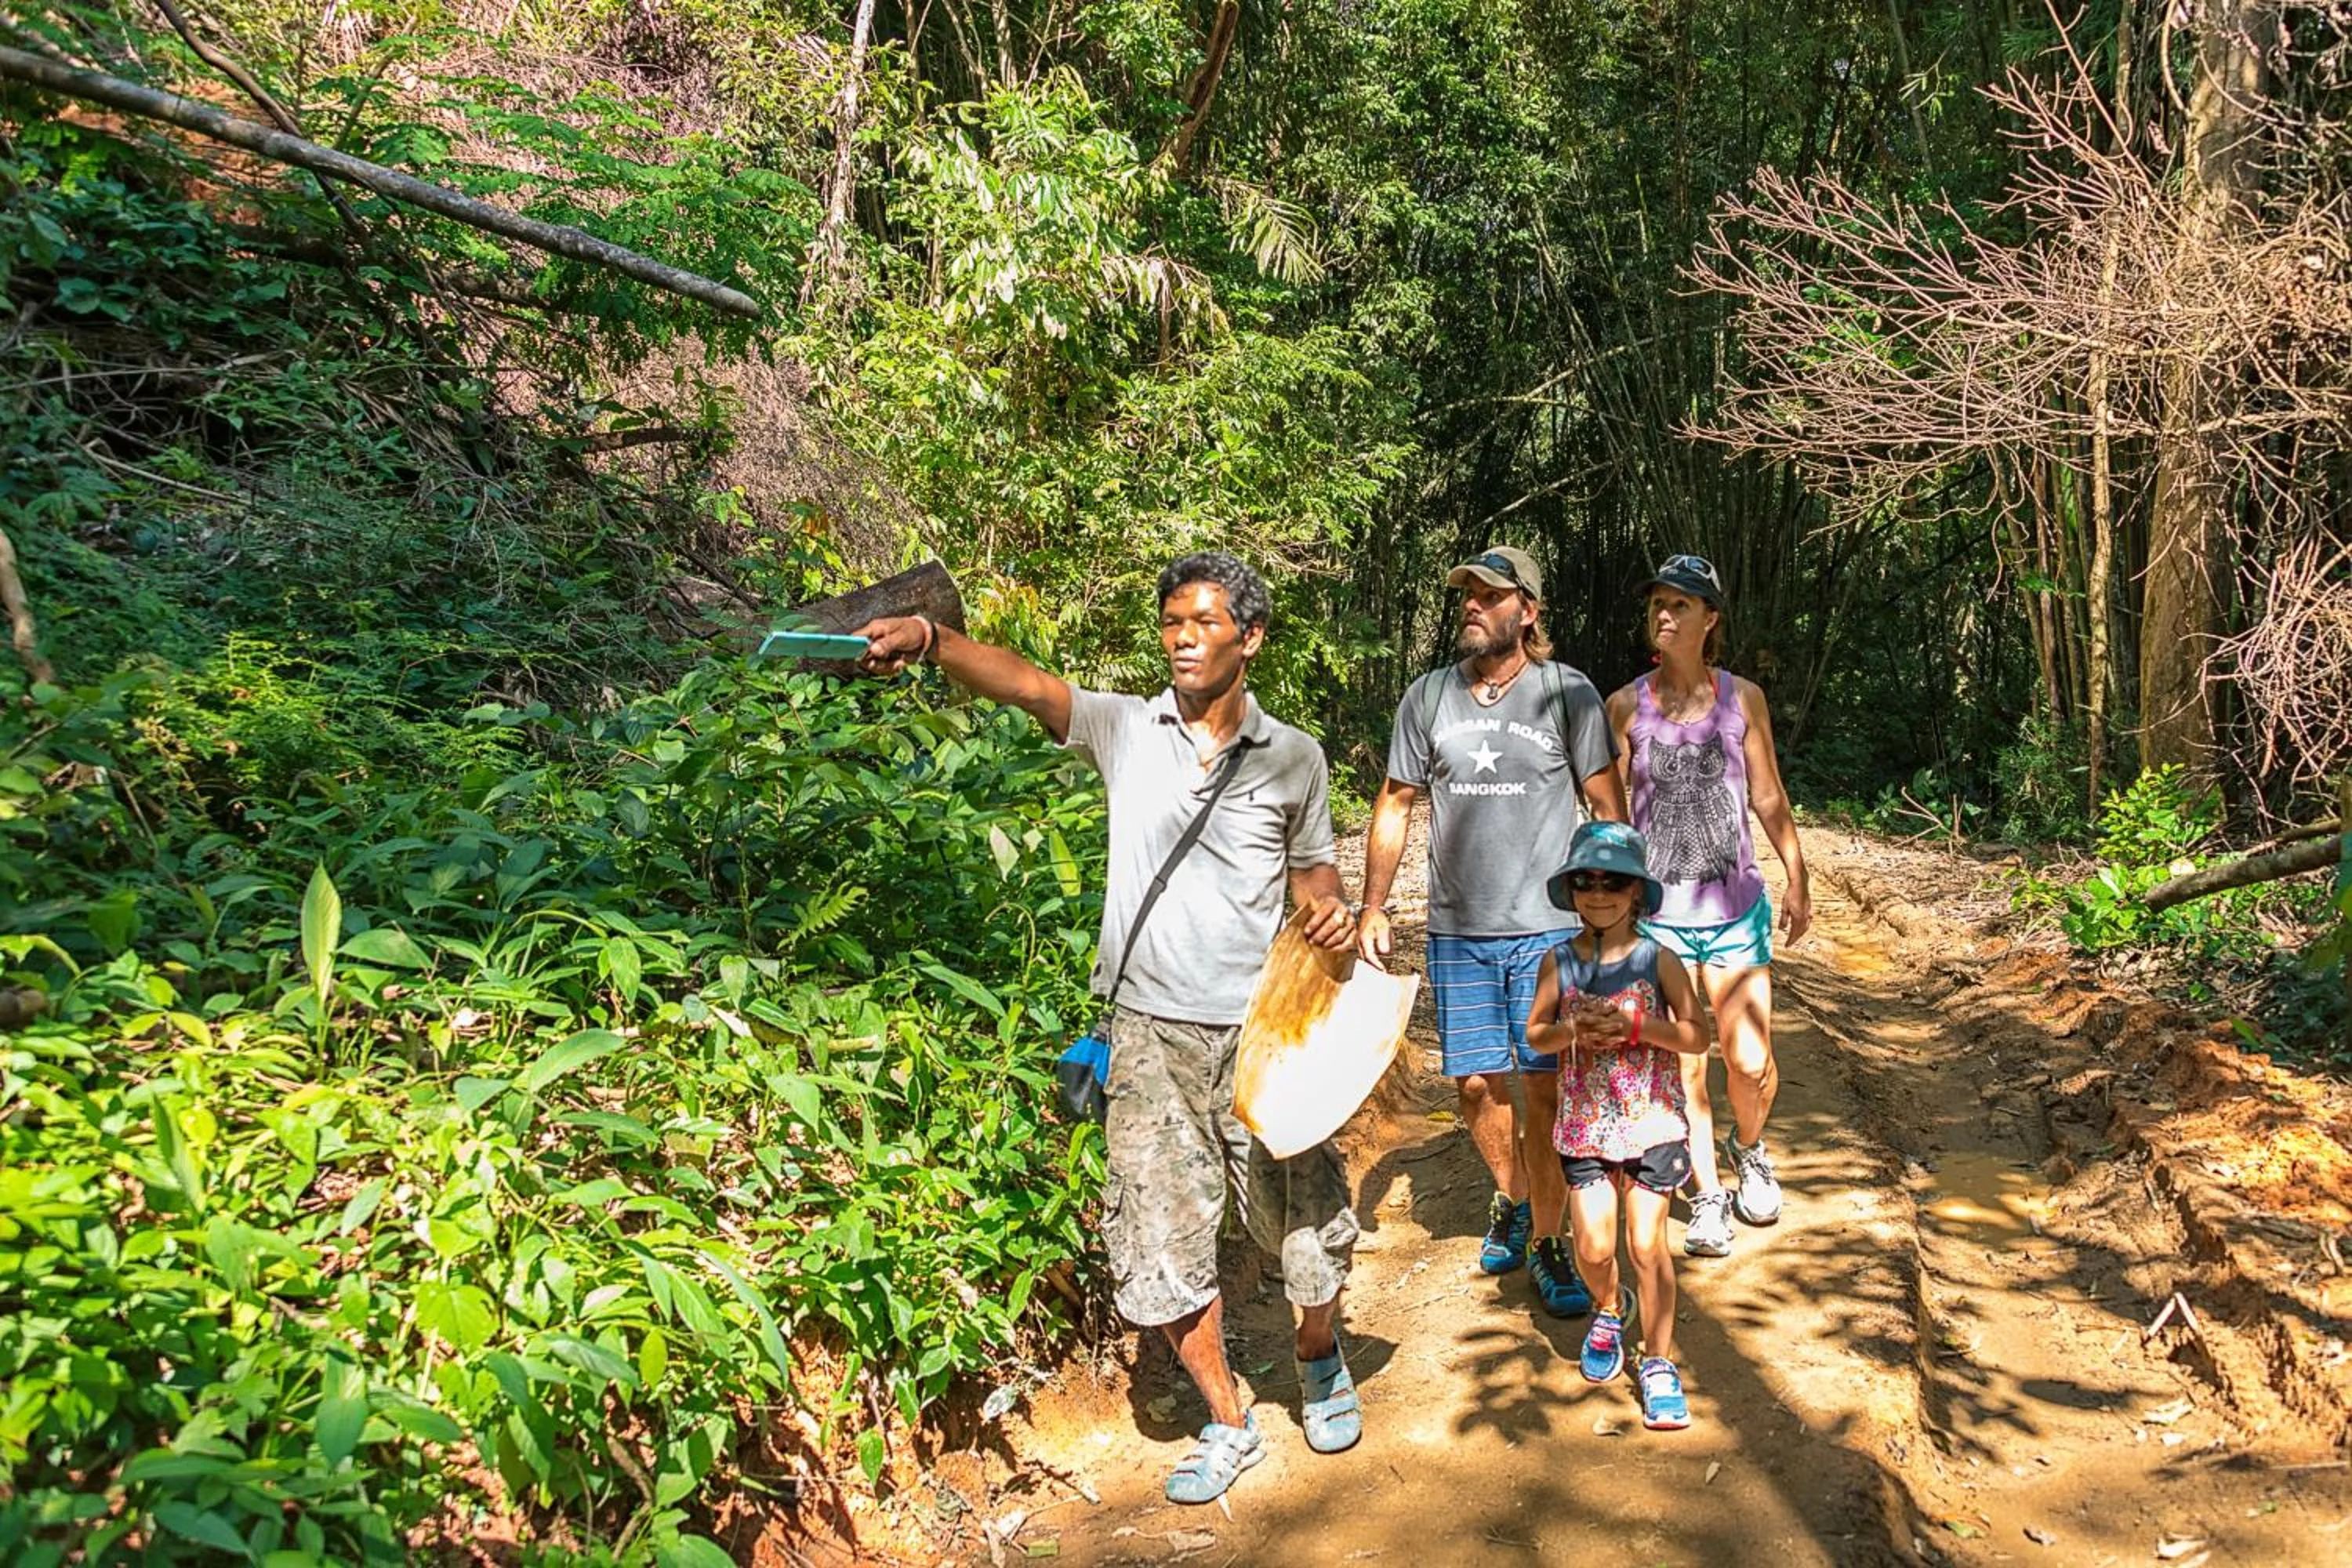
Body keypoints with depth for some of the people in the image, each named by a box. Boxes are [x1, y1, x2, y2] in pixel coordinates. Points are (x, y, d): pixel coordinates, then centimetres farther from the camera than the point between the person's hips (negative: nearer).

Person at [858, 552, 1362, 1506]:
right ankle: (1229, 1424, 27)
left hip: (1261, 1029, 0)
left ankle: (1321, 1362, 44)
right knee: (1158, 1245, 4)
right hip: (1151, 1032, 0)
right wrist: (931, 640, -37)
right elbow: (1026, 684, -19)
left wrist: (1332, 914, -8)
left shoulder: (1293, 759, 1)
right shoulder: (1124, 729, -2)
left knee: (1302, 1218, 11)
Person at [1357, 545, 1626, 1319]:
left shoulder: (1568, 692, -3)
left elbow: (1608, 807, 2)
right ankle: (1510, 1198, 36)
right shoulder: (1427, 697, 4)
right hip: (1458, 931, 3)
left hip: (1551, 928, -2)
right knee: (1477, 1084, 9)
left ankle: (1546, 1242, 15)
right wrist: (1372, 908, 5)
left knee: (1545, 1088, -1)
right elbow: (1394, 805, 10)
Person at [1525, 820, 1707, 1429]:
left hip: (1652, 1121, -2)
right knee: (1593, 1249, 2)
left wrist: (1633, 1024, -20)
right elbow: (1536, 1034, 7)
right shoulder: (1559, 961, 0)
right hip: (1586, 1122, 2)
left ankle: (1658, 1362, 13)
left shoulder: (1658, 960, -6)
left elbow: (1697, 1038, -7)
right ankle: (1611, 1309, 37)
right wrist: (1573, 1030, -14)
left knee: (1646, 1241, -5)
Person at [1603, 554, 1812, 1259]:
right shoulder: (1626, 706, -1)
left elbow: (1770, 799, 8)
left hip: (1736, 910, 1)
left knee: (1751, 1063, 0)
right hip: (1659, 917, 0)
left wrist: (1798, 881, 4)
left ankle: (1749, 1153, 33)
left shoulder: (1742, 698, 1)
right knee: (1684, 1070, 4)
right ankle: (1707, 1197, 23)